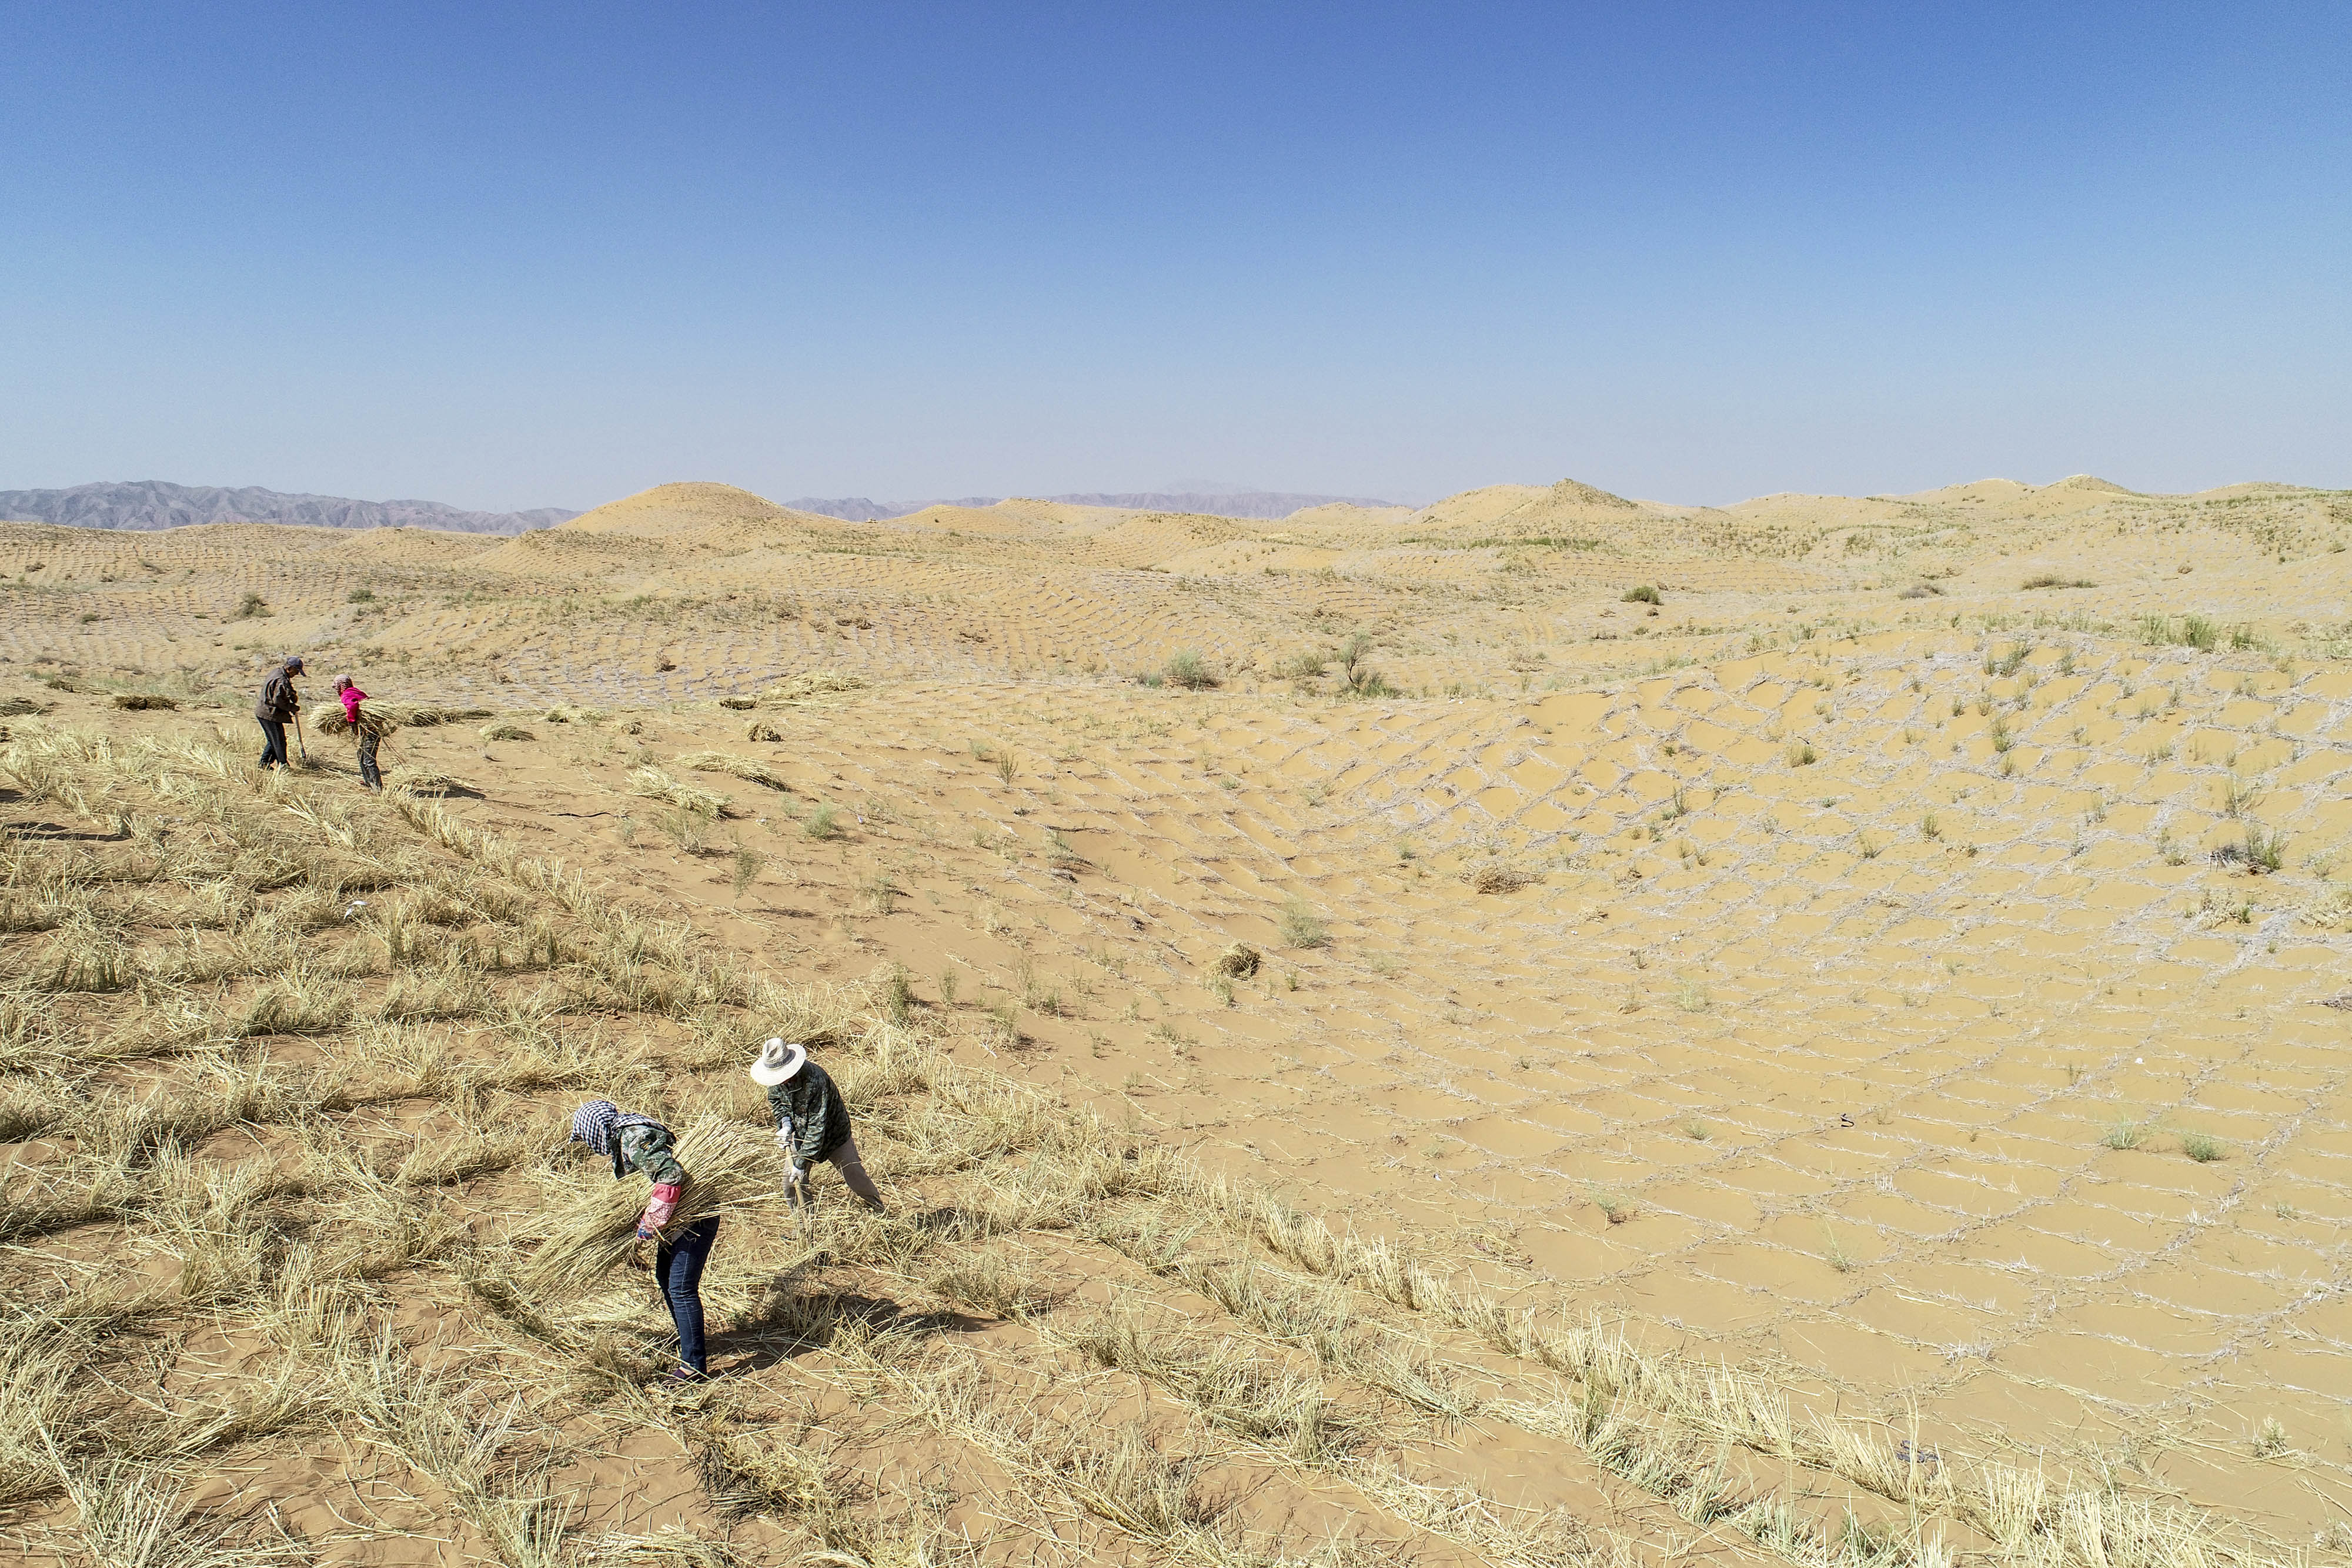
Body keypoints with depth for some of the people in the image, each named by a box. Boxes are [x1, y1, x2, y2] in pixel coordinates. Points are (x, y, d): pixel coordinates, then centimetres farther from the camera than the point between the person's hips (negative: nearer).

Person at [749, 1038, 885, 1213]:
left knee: (855, 1176, 7)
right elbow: (775, 1100, 6)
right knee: (792, 1185, 0)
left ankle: (879, 1211, 31)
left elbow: (817, 1126, -36)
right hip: (799, 1135, 5)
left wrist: (801, 1162, -35)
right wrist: (785, 1122, -15)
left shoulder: (815, 1080, -39)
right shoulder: (776, 1080, -18)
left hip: (833, 1133, -5)